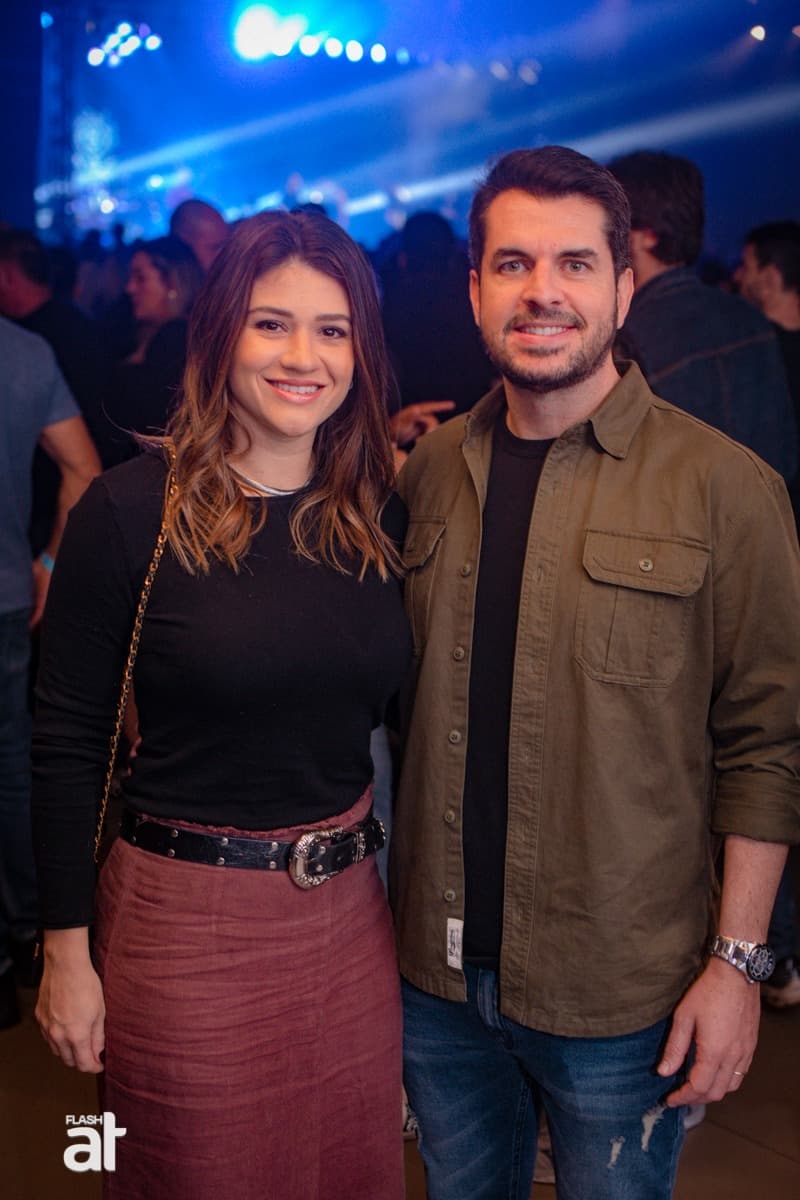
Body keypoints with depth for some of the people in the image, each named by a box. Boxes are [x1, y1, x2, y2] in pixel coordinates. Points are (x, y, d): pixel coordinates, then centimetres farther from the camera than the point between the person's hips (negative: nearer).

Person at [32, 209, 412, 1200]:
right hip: (184, 919, -4)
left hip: (348, 909, 5)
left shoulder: (380, 511, 0)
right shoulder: (132, 511, -13)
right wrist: (66, 950, -8)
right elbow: (66, 740, -10)